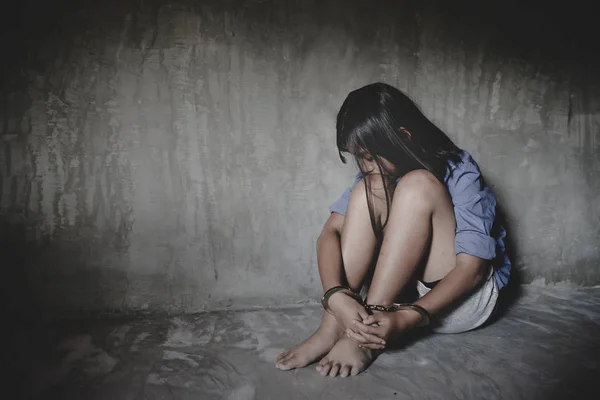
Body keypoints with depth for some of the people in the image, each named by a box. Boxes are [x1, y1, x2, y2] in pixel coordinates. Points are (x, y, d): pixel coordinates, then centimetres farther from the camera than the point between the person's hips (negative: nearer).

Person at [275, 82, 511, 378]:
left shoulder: (459, 173, -17)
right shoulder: (375, 175, -2)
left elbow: (472, 267, -24)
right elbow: (330, 232, -15)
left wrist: (407, 318, -38)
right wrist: (335, 294, -35)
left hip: (461, 296, -4)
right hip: (404, 289, 4)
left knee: (417, 185, -27)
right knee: (368, 191, -19)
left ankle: (365, 335, -28)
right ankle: (333, 327, -25)